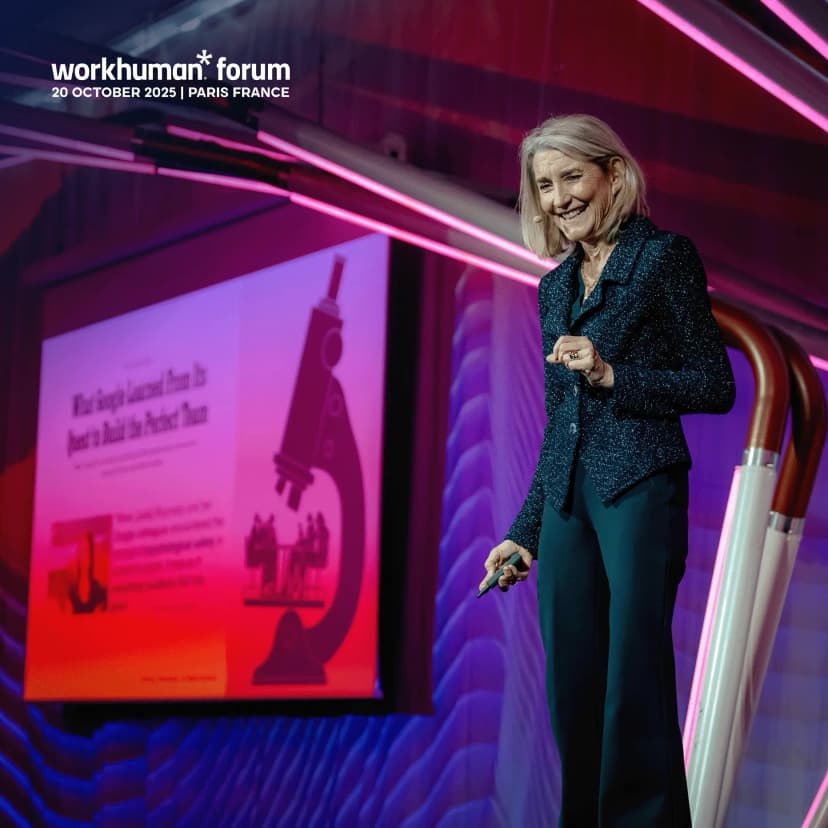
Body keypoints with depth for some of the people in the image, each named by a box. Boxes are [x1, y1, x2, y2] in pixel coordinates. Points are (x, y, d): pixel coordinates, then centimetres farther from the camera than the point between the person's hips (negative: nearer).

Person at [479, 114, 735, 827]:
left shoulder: (664, 257, 0)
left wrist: (613, 375, -14)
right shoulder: (556, 287, 18)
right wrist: (525, 532, 18)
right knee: (572, 688, 5)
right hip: (567, 500, 6)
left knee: (633, 682, -8)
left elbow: (715, 386, -4)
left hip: (640, 492, -6)